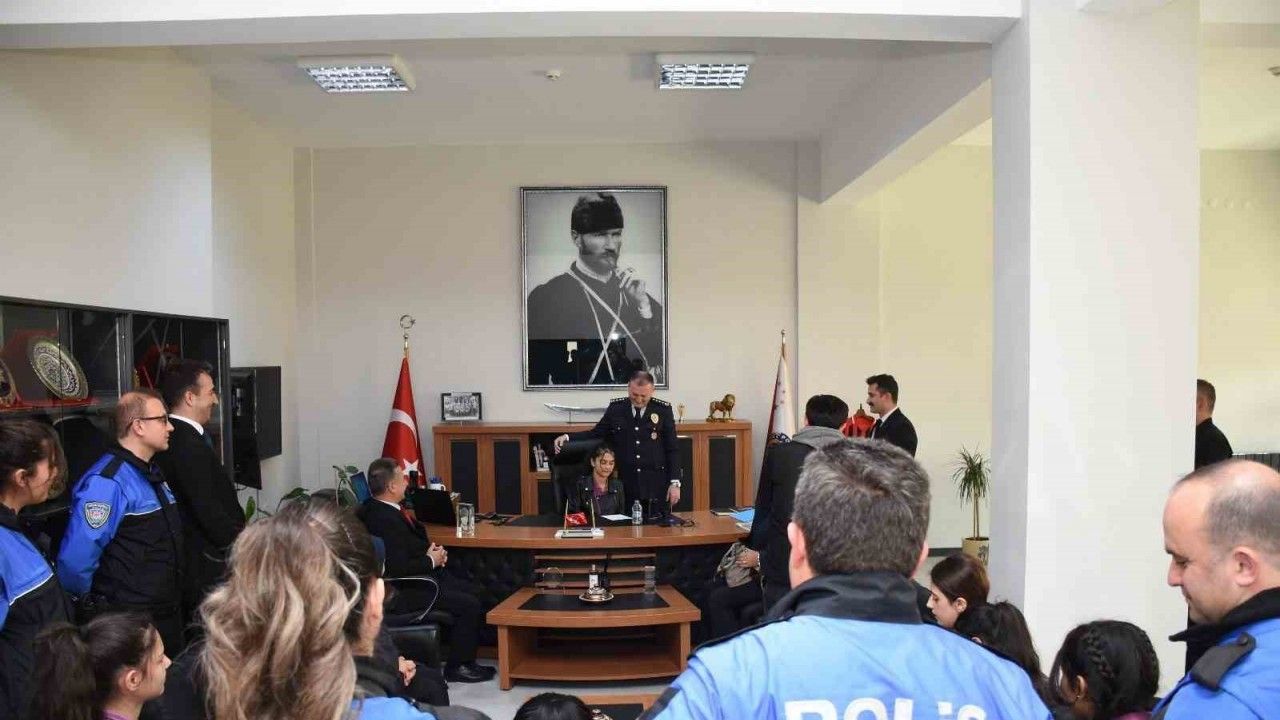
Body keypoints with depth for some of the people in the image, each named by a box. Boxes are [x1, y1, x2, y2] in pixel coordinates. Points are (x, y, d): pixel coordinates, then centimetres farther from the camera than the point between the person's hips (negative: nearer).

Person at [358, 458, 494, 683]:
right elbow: (400, 569, -30)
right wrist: (431, 560, -14)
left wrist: (433, 551, 2)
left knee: (471, 592, 10)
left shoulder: (377, 507, 4)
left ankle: (465, 654, 19)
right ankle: (457, 666, 5)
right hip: (403, 592, -11)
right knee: (469, 605, -12)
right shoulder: (384, 520, -27)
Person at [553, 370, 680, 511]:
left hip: (657, 483, -1)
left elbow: (672, 449, 1)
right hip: (627, 483, 1)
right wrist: (567, 437, 0)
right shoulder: (616, 407, 2)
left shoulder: (663, 410, -1)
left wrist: (675, 482, -4)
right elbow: (597, 433, 12)